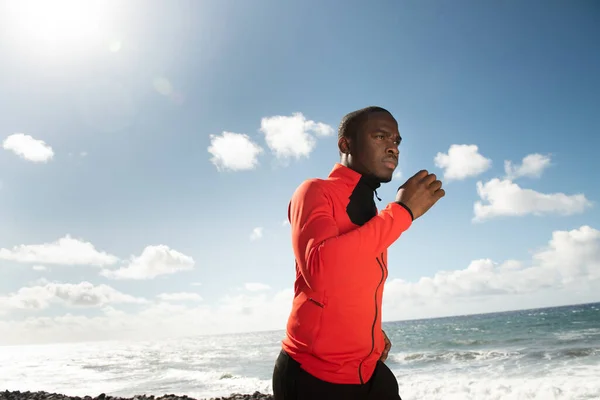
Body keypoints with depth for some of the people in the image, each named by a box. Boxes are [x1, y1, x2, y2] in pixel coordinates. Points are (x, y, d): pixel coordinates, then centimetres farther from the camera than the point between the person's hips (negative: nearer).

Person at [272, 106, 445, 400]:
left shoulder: (373, 214, 11)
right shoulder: (315, 191, -12)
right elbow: (321, 269, -32)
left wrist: (375, 333, 10)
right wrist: (402, 210, -24)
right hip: (313, 375, -7)